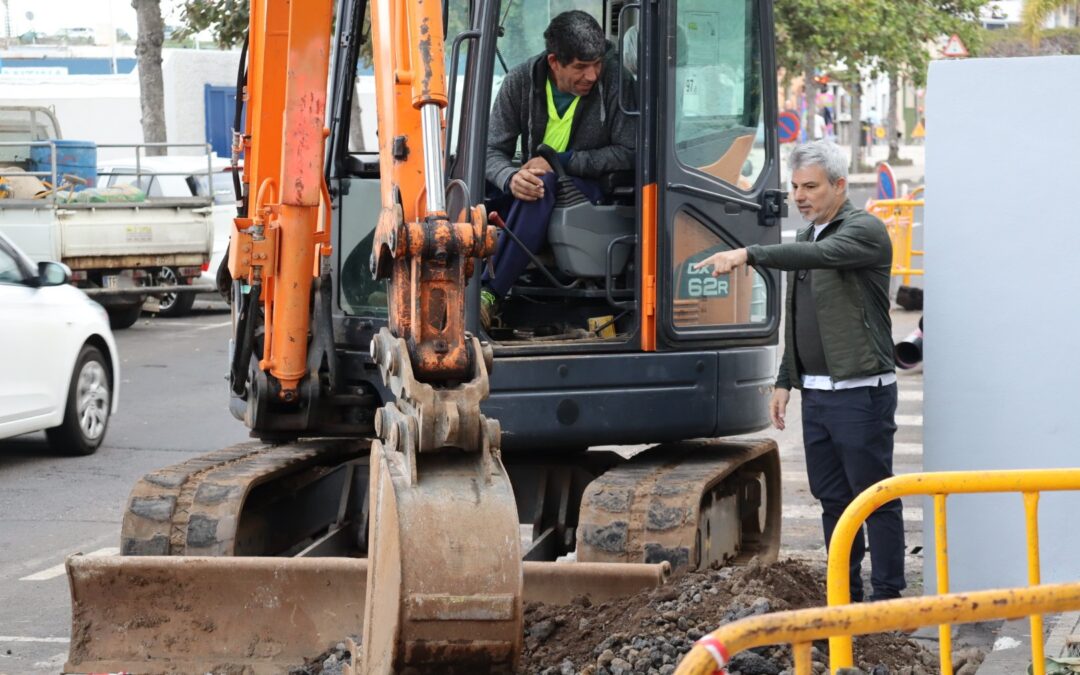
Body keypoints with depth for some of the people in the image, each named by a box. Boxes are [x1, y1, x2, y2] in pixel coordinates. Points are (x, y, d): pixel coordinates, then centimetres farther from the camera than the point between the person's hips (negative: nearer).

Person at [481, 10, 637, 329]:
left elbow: (627, 153, -12)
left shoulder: (614, 79, -14)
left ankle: (489, 294, -39)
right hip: (535, 177, 4)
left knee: (544, 185, -37)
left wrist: (559, 161, -20)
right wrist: (511, 178, -30)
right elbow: (493, 151, -6)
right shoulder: (521, 81, -6)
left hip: (591, 186, -3)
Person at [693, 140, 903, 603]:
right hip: (816, 392, 9)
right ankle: (845, 595, 19)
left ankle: (887, 596, 1)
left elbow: (820, 255, -31)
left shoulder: (865, 231, -10)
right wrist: (785, 380, 18)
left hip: (861, 391, -8)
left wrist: (750, 255, -39)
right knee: (831, 498, 12)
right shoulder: (807, 236, 17)